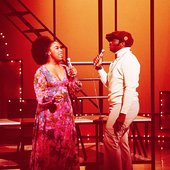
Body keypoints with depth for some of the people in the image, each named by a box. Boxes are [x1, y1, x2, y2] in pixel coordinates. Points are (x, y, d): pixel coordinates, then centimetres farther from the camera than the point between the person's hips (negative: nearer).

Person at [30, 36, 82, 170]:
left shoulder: (66, 69, 10)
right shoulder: (41, 71, -5)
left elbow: (74, 91, 10)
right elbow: (40, 96, -9)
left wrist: (73, 78, -6)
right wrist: (53, 98, -27)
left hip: (66, 114, 5)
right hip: (50, 115, -5)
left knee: (67, 146, 5)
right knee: (49, 147, -3)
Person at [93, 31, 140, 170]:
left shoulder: (128, 59, -14)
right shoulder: (118, 60, 16)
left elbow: (130, 88, -21)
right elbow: (109, 83, 20)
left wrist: (123, 112, -25)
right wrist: (100, 68, 9)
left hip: (124, 106, -10)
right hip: (118, 106, 10)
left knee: (110, 141, -8)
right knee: (121, 142, 14)